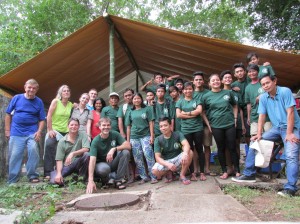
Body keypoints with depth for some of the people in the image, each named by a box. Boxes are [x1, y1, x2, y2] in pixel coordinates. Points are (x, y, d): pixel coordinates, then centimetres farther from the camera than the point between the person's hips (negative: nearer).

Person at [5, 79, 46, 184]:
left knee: (33, 150, -18)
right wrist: (7, 130, 5)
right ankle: (12, 181, 17)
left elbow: (42, 119, 4)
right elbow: (8, 114, 8)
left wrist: (39, 132, -10)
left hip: (32, 132, -1)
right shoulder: (17, 98, 3)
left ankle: (32, 175, 0)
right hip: (16, 133, 1)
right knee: (14, 156, 4)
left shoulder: (39, 102, 3)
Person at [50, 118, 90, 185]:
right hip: (66, 165, 0)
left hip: (78, 164, 0)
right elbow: (59, 159, -5)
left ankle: (83, 178, -10)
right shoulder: (62, 141, -1)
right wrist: (59, 173, -19)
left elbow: (86, 149, -18)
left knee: (86, 154, -31)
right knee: (54, 180, -24)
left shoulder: (83, 135, -3)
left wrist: (73, 153, -29)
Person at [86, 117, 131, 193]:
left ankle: (119, 180, -14)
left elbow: (128, 146, -19)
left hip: (113, 162, 3)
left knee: (125, 152, -24)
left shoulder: (115, 134, -11)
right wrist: (90, 180, -43)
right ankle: (105, 180, 0)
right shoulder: (96, 141, -20)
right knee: (104, 168, -39)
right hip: (102, 163, -3)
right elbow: (92, 160, -31)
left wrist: (114, 149, -36)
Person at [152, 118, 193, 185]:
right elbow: (158, 157, -15)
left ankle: (182, 175, -9)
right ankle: (169, 173, 4)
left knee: (189, 153, -28)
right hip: (165, 162, 0)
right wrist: (167, 164, -35)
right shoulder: (158, 140, -9)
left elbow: (186, 145, -26)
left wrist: (185, 153, -50)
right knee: (155, 171, -31)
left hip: (177, 160, 0)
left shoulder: (178, 134, -8)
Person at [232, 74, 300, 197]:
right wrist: (259, 134, -7)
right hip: (276, 128, 6)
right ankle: (249, 174, 7)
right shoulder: (263, 97, 2)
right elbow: (262, 116, 1)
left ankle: (290, 188, -18)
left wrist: (289, 133, -20)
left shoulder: (285, 91, -13)